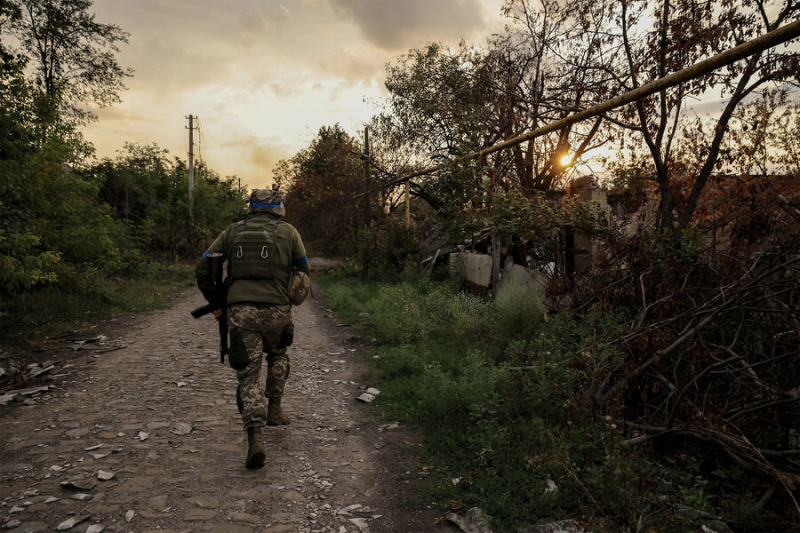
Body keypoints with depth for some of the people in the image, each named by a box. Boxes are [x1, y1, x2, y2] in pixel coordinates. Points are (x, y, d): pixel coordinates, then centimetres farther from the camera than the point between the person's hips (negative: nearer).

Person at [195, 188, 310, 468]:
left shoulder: (232, 231, 11)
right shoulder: (288, 232, 6)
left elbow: (203, 269, 9)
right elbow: (304, 274, 11)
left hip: (240, 311, 1)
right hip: (276, 311, 0)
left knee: (249, 376, 4)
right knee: (278, 355, 31)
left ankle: (255, 439, -9)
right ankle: (273, 408, 28)